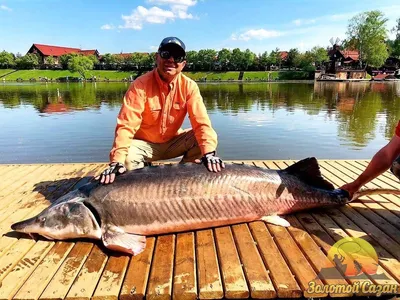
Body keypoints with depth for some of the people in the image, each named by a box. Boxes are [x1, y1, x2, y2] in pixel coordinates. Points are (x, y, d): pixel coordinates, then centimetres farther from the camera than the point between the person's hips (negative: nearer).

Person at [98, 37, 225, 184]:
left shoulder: (189, 86, -13)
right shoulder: (141, 85, -22)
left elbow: (201, 123, -20)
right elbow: (126, 125, -28)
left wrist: (209, 153, -37)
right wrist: (117, 161, -41)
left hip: (173, 141, 3)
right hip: (145, 144, -3)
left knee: (205, 138, -19)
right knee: (127, 158, -33)